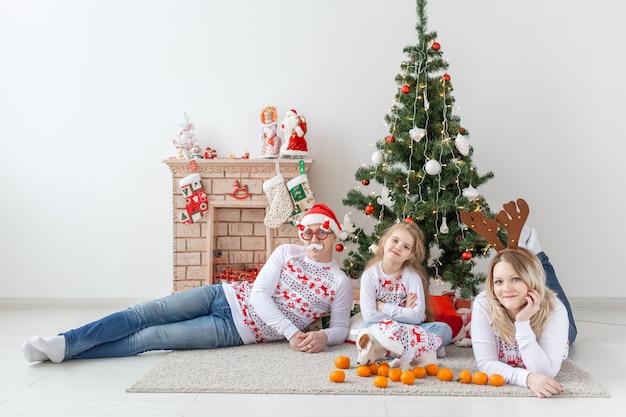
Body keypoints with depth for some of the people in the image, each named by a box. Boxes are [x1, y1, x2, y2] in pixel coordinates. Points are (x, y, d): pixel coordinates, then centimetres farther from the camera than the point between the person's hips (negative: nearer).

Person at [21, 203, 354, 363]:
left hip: (236, 331, -3)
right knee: (141, 315, -13)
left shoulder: (340, 284, -1)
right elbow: (259, 293, -5)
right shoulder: (286, 253, 3)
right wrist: (292, 332, -17)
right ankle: (61, 343, -9)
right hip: (223, 297, 3)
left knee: (148, 338, -13)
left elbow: (341, 328, 3)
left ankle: (65, 349, -11)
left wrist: (323, 336, -22)